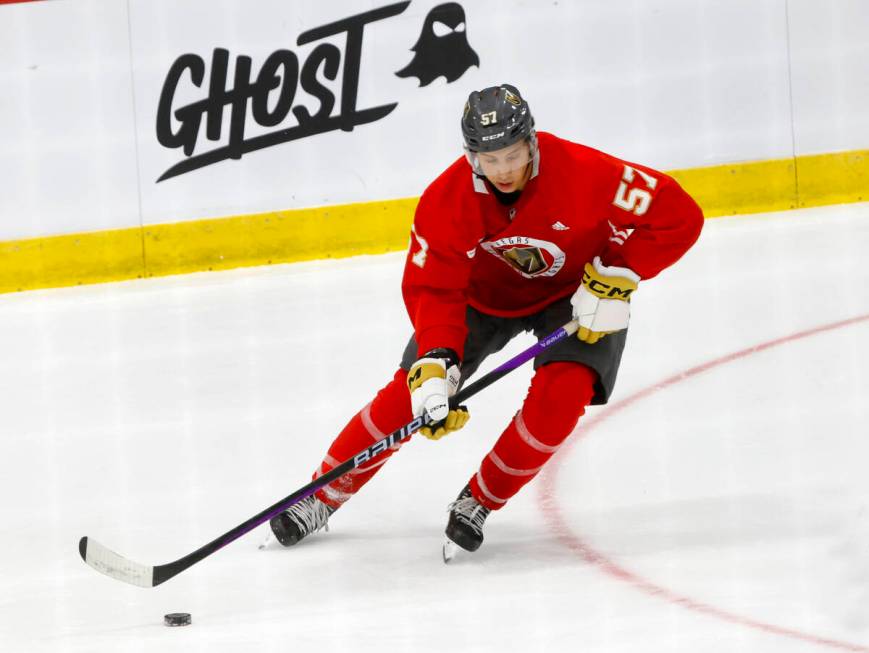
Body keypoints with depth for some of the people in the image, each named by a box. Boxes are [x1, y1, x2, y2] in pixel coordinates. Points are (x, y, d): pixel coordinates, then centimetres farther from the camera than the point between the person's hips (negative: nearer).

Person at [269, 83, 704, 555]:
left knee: (562, 393, -25)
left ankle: (481, 500, -5)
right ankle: (325, 494, 11)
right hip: (483, 292, 1)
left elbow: (680, 216, -30)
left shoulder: (582, 173, -35)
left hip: (574, 290, -1)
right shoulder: (446, 200, -28)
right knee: (413, 390, -7)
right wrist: (435, 364, -39)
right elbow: (431, 288, -25)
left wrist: (615, 278, -32)